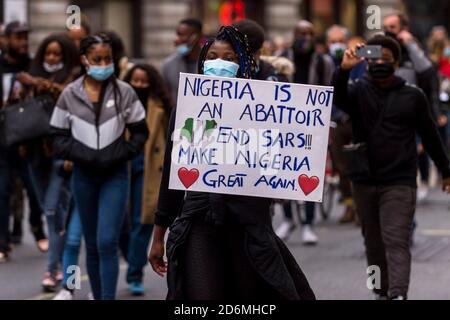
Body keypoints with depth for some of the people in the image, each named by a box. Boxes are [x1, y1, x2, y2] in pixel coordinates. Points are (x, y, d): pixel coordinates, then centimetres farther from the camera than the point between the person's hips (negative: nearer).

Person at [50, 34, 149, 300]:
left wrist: (121, 155, -10)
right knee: (92, 245, 10)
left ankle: (108, 297, -13)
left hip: (115, 175, -2)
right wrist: (81, 155, -12)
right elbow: (60, 138, 2)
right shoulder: (70, 95, 0)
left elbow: (140, 132, 3)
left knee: (107, 242, -12)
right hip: (84, 176, 2)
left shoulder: (124, 92, -3)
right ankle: (97, 296, 21)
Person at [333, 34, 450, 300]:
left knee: (397, 241, -13)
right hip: (364, 181, 3)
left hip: (400, 183, -3)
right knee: (374, 244, 10)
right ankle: (381, 292, 20)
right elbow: (337, 99, -17)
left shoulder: (413, 96, 5)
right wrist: (344, 70, -34)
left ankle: (398, 294, -24)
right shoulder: (359, 91, 6)